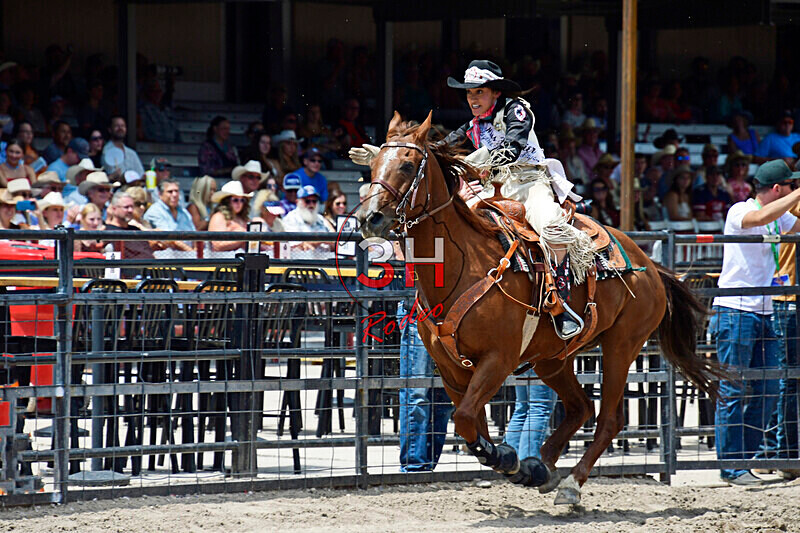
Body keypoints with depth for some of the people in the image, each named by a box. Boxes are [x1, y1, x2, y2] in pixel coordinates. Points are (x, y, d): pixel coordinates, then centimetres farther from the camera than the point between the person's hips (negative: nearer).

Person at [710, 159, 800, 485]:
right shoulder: (739, 212, -11)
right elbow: (760, 218, -31)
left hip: (763, 314, 8)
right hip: (735, 312, -8)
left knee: (767, 392, 7)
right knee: (733, 392, -5)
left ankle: (743, 459, 15)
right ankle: (730, 467, -2)